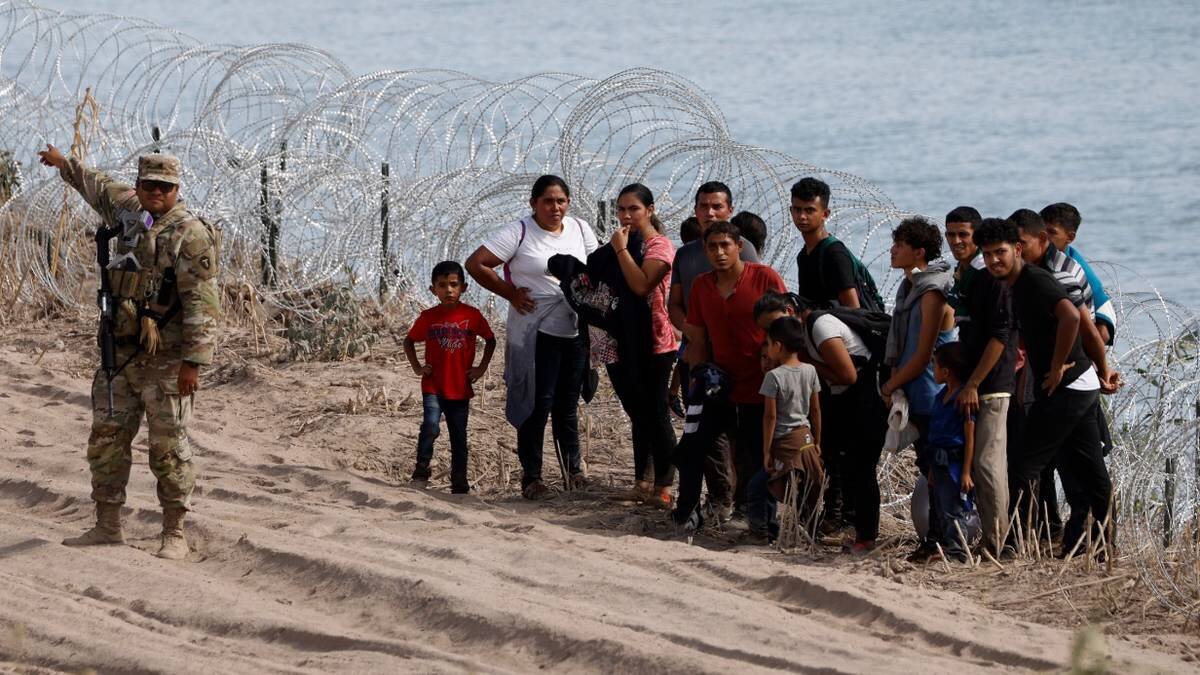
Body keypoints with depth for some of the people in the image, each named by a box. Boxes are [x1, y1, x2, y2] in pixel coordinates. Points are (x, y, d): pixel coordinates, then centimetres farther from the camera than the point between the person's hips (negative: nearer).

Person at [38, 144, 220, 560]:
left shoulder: (190, 234, -12)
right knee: (106, 440, 9)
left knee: (169, 448, -3)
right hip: (120, 354, 8)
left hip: (165, 361, -8)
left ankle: (174, 535, 3)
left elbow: (202, 304, -17)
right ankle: (107, 528, 17)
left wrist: (193, 362, -23)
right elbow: (100, 188, 35)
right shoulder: (130, 214, 11)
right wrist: (65, 165, 47)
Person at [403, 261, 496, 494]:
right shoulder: (428, 317, -1)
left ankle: (459, 483, 19)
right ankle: (421, 471, -9)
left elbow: (490, 340, 12)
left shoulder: (472, 315, -2)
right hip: (433, 386, -1)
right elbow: (409, 341, 14)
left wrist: (481, 368, 4)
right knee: (430, 426, -22)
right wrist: (417, 367, 3)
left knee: (459, 438, 9)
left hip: (460, 388, 1)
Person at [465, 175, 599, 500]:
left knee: (568, 404, 13)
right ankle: (531, 477, 3)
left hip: (576, 331, 5)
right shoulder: (518, 233, -8)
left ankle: (574, 469, 25)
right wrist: (511, 293, -10)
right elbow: (475, 264, -9)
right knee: (538, 404, -5)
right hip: (535, 331, -5)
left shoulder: (580, 230, 8)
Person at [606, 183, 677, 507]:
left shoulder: (659, 246, -10)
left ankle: (662, 487, -2)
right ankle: (643, 483, 20)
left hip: (654, 343, -8)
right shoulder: (624, 244, 16)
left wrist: (621, 250, -21)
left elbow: (641, 285, -25)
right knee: (640, 416, 14)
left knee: (655, 414, -5)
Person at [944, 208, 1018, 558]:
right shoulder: (957, 279, 17)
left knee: (987, 464, -12)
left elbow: (1000, 335, -16)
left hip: (990, 388, -9)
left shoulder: (990, 277, -10)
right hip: (964, 386, 9)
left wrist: (973, 385, -18)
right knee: (966, 463, 10)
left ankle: (995, 545, -10)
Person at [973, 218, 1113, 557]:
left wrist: (1057, 367, -24)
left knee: (1023, 466, -6)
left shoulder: (1035, 282, -17)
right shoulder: (1019, 285, 13)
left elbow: (1071, 317, -34)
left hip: (1064, 387, -10)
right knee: (1088, 475, 12)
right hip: (1083, 386, 10)